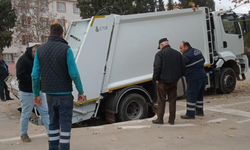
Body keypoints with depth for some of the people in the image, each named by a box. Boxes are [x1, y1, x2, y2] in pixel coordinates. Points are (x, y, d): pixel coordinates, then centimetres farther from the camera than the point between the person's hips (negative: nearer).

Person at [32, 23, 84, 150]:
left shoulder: (40, 50, 3)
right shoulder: (66, 49, -11)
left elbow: (35, 75, 1)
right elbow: (74, 73, -14)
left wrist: (36, 94, 11)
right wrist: (80, 91, -4)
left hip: (50, 93, 5)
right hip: (64, 93, -5)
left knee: (53, 123, 17)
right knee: (65, 124, 3)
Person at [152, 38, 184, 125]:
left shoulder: (160, 54, -9)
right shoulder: (178, 53, 10)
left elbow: (157, 68, -17)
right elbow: (182, 68, 9)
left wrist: (156, 78, -6)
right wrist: (177, 77, 14)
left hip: (162, 81, -5)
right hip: (173, 82, 5)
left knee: (161, 101, 4)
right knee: (172, 101, 10)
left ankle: (160, 119, 11)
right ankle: (172, 120, 15)